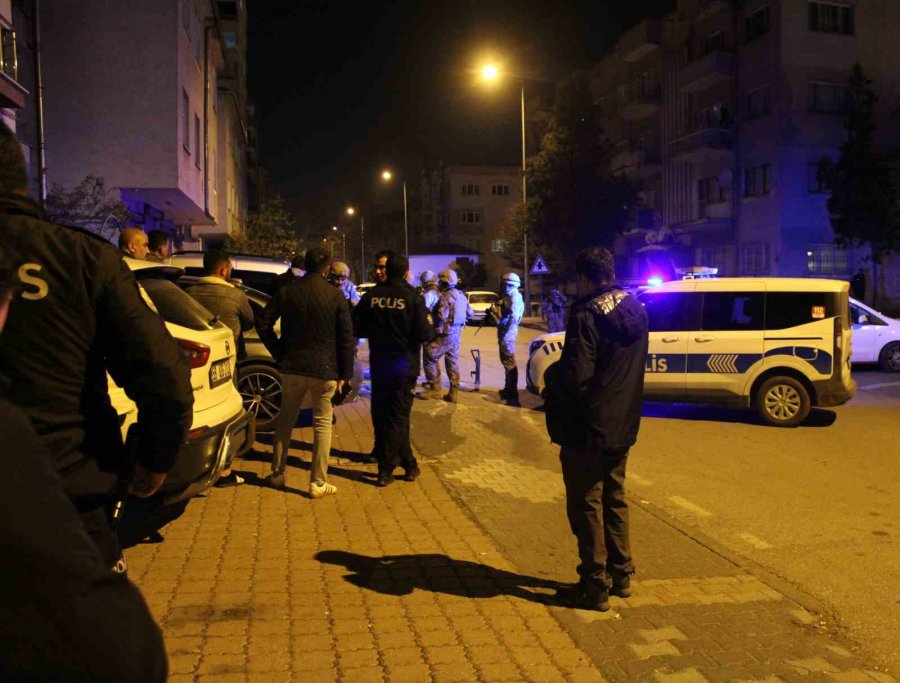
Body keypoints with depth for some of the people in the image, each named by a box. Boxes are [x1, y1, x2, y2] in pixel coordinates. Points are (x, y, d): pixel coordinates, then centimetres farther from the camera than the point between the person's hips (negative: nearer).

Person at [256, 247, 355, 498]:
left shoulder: (286, 292, 0)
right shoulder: (335, 295, -6)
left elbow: (263, 324, 2)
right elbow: (346, 337, -5)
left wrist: (280, 354, 10)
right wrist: (344, 373, 2)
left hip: (292, 367, 3)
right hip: (325, 369, -2)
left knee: (285, 419, 18)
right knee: (322, 424, 6)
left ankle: (277, 474, 27)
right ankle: (318, 483, 7)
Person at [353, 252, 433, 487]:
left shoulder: (371, 296, -3)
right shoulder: (412, 297, -12)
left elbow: (357, 328, 1)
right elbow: (424, 334, -15)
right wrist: (429, 331, 7)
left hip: (378, 364, 3)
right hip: (403, 365, -3)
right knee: (397, 416, 5)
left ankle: (408, 463, 25)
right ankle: (386, 469, 5)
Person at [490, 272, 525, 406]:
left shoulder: (514, 297, -15)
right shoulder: (507, 296, 17)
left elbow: (513, 318, -23)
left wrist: (505, 335, -24)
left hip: (508, 331, -11)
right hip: (504, 330, 11)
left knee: (509, 361, -12)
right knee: (505, 359, 20)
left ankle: (513, 395, -14)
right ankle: (508, 388, 32)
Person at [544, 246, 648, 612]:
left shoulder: (586, 316, -21)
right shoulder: (635, 310, 4)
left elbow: (576, 376, -26)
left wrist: (550, 393, -8)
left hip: (588, 429, -8)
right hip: (622, 426, 8)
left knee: (586, 506, 4)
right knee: (614, 499, 20)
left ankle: (594, 586, 13)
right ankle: (621, 574, 30)